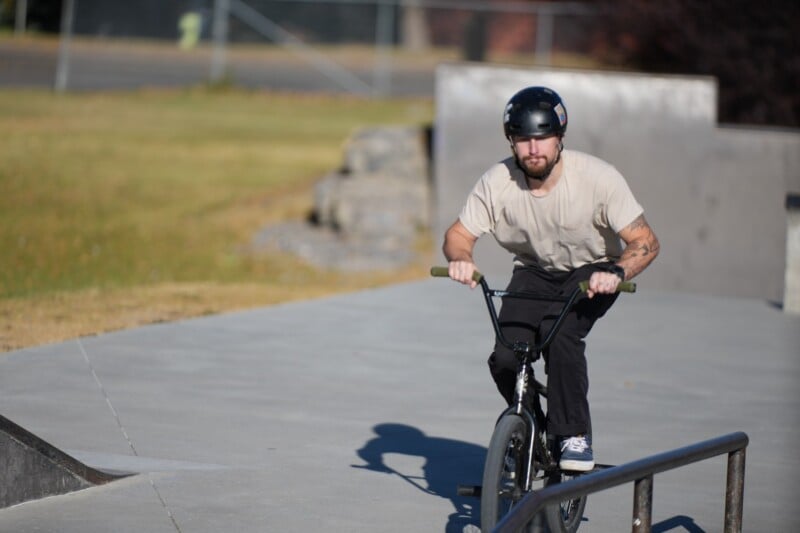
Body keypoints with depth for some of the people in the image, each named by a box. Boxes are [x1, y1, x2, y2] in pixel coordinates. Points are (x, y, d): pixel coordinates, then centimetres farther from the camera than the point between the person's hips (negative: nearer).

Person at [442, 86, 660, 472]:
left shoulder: (597, 177, -26)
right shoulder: (498, 182, -19)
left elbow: (645, 241, -25)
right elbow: (459, 233, -7)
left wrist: (616, 272, -45)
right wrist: (461, 259, -32)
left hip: (591, 274, -3)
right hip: (534, 272, 3)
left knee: (559, 334, -32)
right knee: (505, 358, -19)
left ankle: (575, 436, -19)